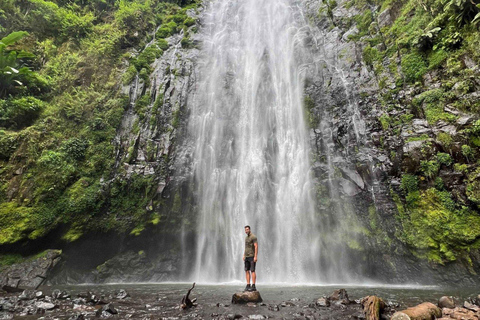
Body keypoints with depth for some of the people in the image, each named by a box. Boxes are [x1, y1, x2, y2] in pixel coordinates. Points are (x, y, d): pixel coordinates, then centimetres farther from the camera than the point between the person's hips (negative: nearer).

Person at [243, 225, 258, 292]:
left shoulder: (253, 237, -11)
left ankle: (253, 286, -4)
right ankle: (248, 285, 11)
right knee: (247, 271, 6)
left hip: (252, 256, -8)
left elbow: (256, 247, -17)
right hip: (247, 257, 8)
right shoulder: (246, 238, 16)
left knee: (252, 271, -8)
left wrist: (255, 256, -23)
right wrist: (244, 255, 16)